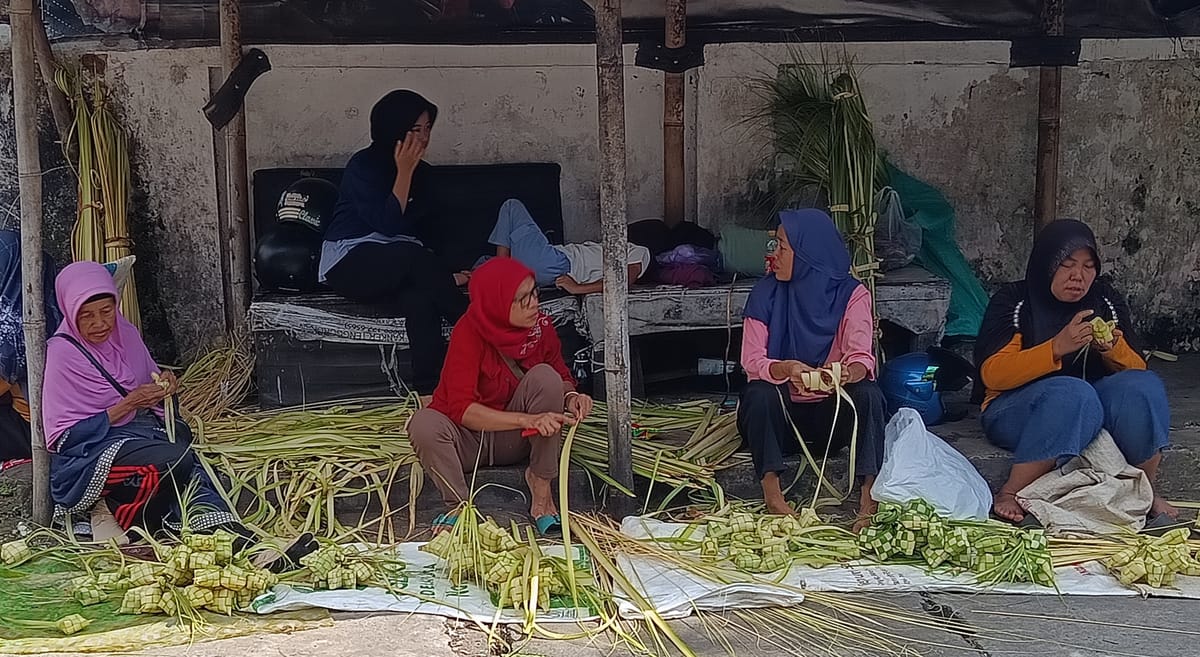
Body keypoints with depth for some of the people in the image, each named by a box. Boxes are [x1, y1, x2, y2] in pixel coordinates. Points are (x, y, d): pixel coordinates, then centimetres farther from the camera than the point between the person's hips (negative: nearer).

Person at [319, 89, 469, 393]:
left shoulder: (421, 172, 12)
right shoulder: (363, 166, -7)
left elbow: (428, 228, 14)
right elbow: (387, 224, -18)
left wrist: (442, 276, 0)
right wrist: (404, 172, -15)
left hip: (398, 267, 5)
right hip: (349, 265, -4)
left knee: (420, 293, -33)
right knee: (410, 256, -37)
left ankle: (430, 388, -41)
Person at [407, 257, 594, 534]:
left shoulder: (540, 325, -10)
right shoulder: (469, 332, -22)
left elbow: (562, 377, 6)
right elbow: (461, 409, -28)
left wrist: (571, 397, -20)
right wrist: (527, 420, -39)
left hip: (513, 439, 3)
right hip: (468, 440, -3)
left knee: (544, 375, -24)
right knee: (424, 423, -35)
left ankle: (541, 483, -13)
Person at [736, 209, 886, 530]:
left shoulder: (851, 294, -5)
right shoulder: (766, 294, -3)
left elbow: (862, 357, -19)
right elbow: (751, 361, -14)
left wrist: (849, 372, -45)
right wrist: (787, 369, -37)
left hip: (834, 414, 0)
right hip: (784, 415, 0)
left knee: (868, 393, -29)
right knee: (759, 393, -31)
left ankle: (870, 497, -33)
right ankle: (771, 493, -32)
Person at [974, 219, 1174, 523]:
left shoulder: (1106, 300, 8)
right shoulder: (1013, 302, -5)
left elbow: (1136, 370, 8)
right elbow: (992, 374, -16)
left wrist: (1114, 350, -16)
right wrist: (1057, 347, -27)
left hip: (1094, 407, 4)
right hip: (1017, 412, -4)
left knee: (1143, 387, -26)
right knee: (1072, 392, -37)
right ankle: (1011, 493, -30)